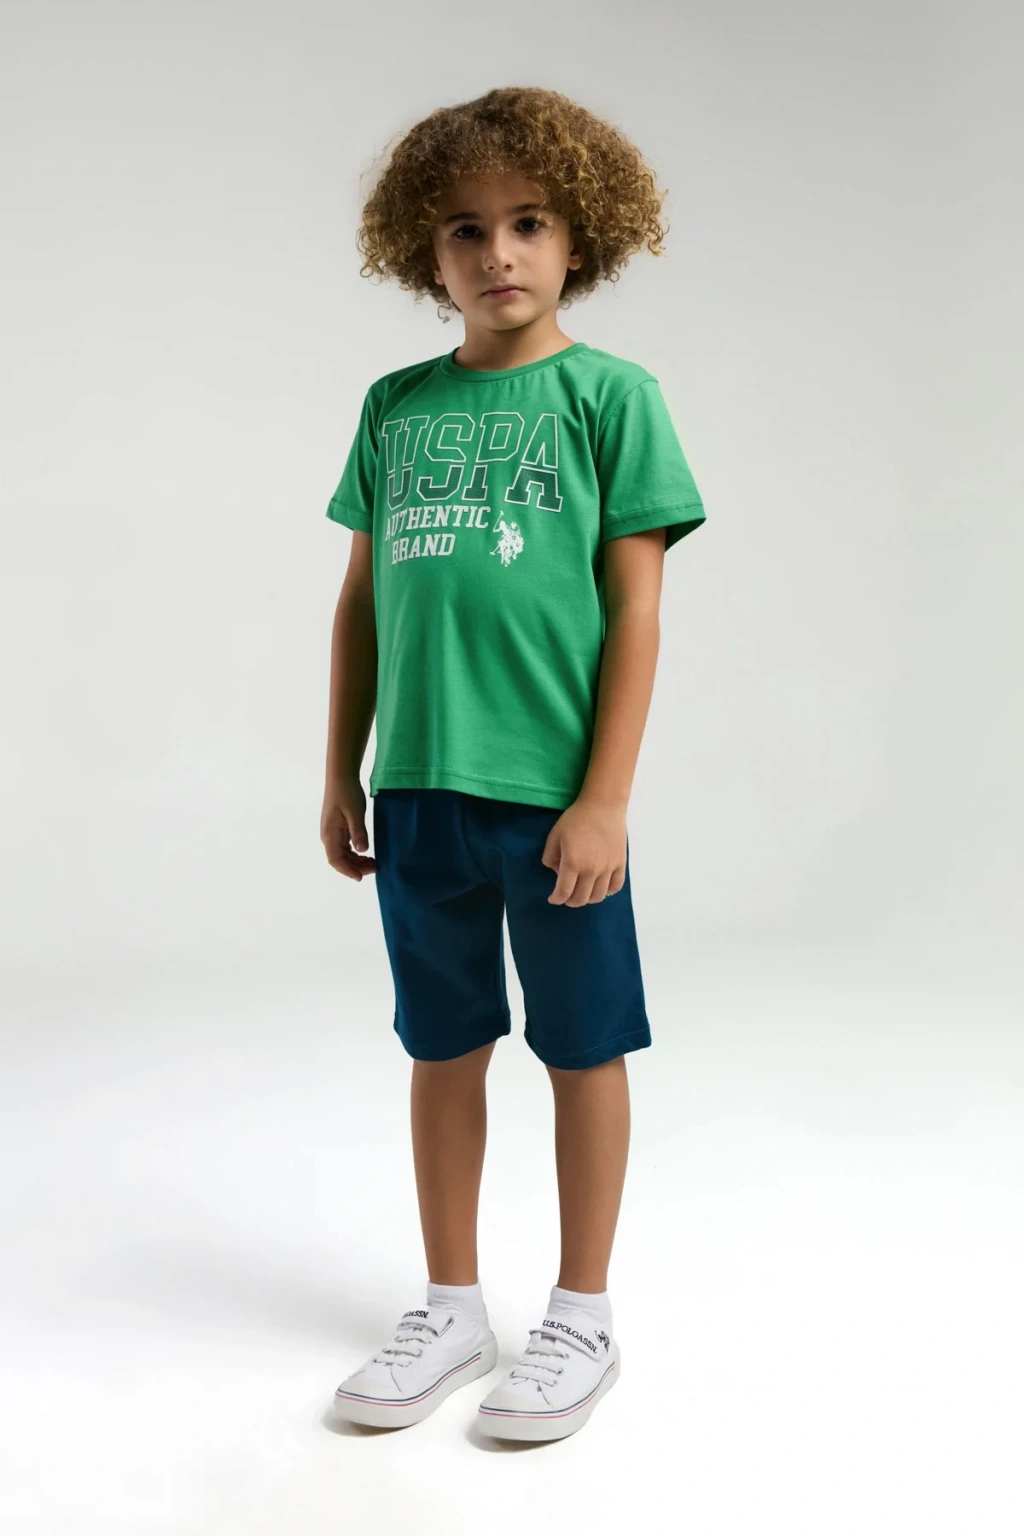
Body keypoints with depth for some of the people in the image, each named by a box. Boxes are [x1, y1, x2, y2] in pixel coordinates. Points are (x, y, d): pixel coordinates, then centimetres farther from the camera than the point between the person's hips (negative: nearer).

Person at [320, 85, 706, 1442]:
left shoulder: (609, 394, -2)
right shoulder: (396, 406, 9)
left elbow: (634, 607, -6)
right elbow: (362, 598, 12)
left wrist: (606, 796, -11)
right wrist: (343, 773, 11)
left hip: (554, 791, -4)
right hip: (419, 787, 4)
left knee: (582, 1048, 9)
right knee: (443, 1047, 14)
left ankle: (582, 1318, 26)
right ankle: (453, 1306, 31)